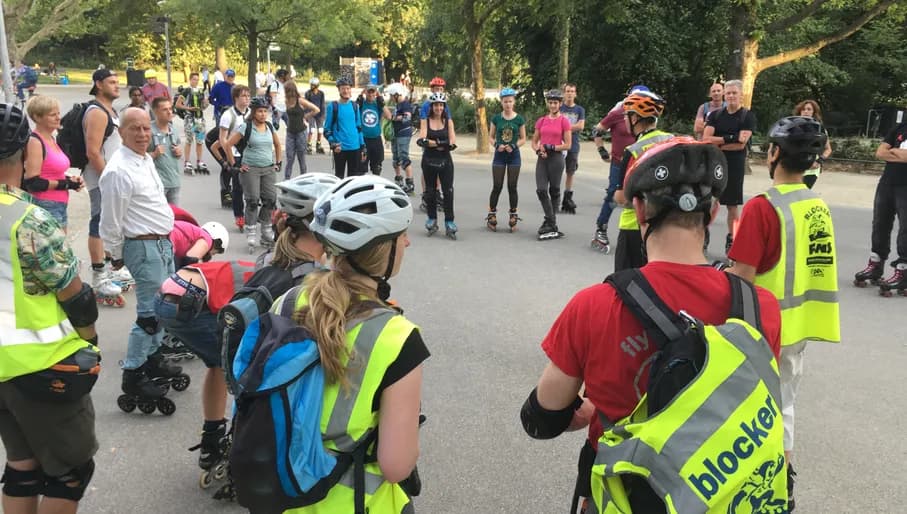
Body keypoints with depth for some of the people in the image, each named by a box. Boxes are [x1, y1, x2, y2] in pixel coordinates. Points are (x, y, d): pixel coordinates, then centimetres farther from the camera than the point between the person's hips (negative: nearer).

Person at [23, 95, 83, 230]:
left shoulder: (51, 139, 13)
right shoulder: (34, 142, -14)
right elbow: (32, 182, -20)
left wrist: (70, 179, 6)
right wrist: (65, 184, -17)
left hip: (60, 206, 10)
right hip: (45, 207, -10)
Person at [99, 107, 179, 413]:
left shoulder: (146, 159, 9)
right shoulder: (119, 171, -21)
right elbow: (111, 222, -15)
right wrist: (117, 256, -4)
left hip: (163, 242, 10)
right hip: (145, 247, -10)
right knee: (149, 313, -5)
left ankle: (151, 358, 34)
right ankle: (132, 376, 6)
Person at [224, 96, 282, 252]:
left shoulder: (270, 126, 8)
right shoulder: (245, 127, -8)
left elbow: (277, 144, 24)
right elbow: (228, 144, -9)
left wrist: (278, 162, 17)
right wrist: (234, 165, -8)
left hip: (269, 169, 5)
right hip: (250, 169, -5)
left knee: (270, 199, 4)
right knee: (252, 201, -6)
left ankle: (266, 232, 19)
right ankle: (251, 234, 2)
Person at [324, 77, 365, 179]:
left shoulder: (354, 106, 10)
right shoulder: (333, 106, -2)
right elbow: (327, 129, -2)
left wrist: (362, 146, 11)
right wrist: (333, 144, -16)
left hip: (355, 147, 4)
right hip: (340, 148, -4)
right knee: (339, 176, 4)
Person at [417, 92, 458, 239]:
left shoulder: (448, 121, 3)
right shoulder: (426, 121, 2)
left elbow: (452, 144, -7)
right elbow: (421, 140, -14)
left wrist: (431, 143, -15)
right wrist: (440, 143, -21)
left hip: (445, 161, 0)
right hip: (429, 161, 0)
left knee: (448, 191, -6)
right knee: (430, 191, 9)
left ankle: (449, 222, -2)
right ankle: (432, 219, 22)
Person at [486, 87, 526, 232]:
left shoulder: (519, 119, 0)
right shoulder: (496, 118, 2)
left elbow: (523, 139, 4)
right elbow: (491, 137, 6)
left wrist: (513, 146, -14)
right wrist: (497, 145, -14)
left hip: (514, 155, 0)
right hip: (499, 155, 0)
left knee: (512, 187, 4)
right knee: (497, 187, -1)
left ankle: (513, 216, 14)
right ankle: (491, 215, 10)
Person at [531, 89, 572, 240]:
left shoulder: (564, 121, -2)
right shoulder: (541, 121, 10)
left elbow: (567, 145, -4)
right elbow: (534, 141, 14)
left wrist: (551, 148, -15)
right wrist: (538, 151, -6)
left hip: (556, 158, -3)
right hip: (542, 159, 3)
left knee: (554, 190, 5)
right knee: (541, 189, -8)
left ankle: (550, 222, 16)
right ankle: (551, 223, 0)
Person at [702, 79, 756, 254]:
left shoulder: (748, 116, -3)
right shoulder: (715, 115, 6)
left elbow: (741, 144, -14)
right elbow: (705, 139, -8)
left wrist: (716, 144, -9)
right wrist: (730, 138, -18)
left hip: (734, 165, -3)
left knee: (732, 205, 6)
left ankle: (731, 240, 17)